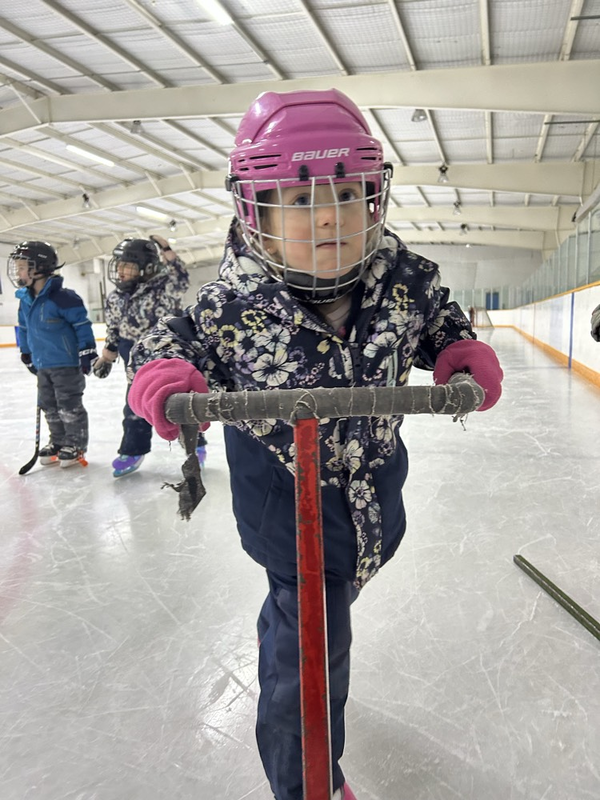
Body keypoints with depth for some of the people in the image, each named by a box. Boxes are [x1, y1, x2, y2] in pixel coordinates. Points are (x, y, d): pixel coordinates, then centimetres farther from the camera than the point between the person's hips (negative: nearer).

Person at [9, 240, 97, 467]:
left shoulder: (62, 298, -18)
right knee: (49, 407, 15)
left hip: (67, 363, -8)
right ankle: (58, 442, 28)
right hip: (42, 364, 8)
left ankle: (75, 445, 13)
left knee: (69, 406, 0)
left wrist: (87, 352, -15)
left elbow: (82, 325, -15)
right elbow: (24, 329, 19)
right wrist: (27, 354, 22)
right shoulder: (25, 300, 6)